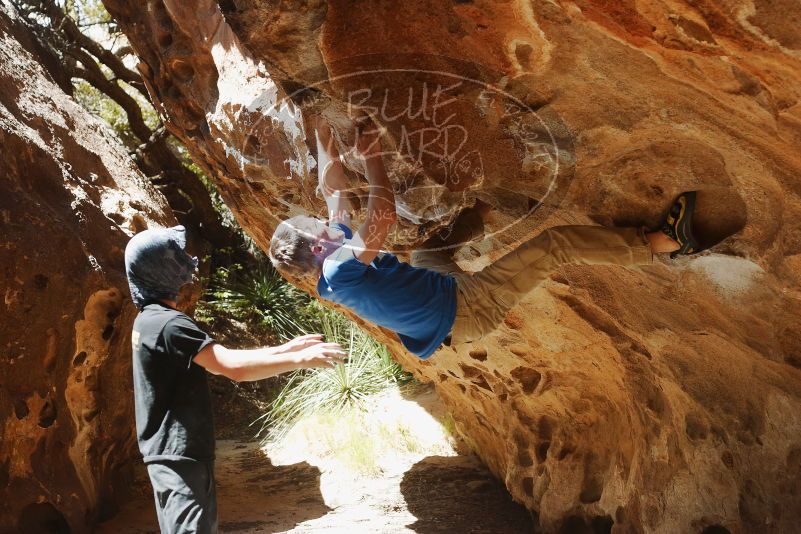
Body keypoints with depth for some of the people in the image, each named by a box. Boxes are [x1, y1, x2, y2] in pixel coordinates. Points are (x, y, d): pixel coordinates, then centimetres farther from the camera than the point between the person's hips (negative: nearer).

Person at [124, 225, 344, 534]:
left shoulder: (151, 320, 12)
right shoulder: (169, 324, -20)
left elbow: (223, 358, 12)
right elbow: (234, 368, -28)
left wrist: (286, 348, 8)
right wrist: (300, 359, -19)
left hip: (175, 453, 10)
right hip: (178, 454, -10)